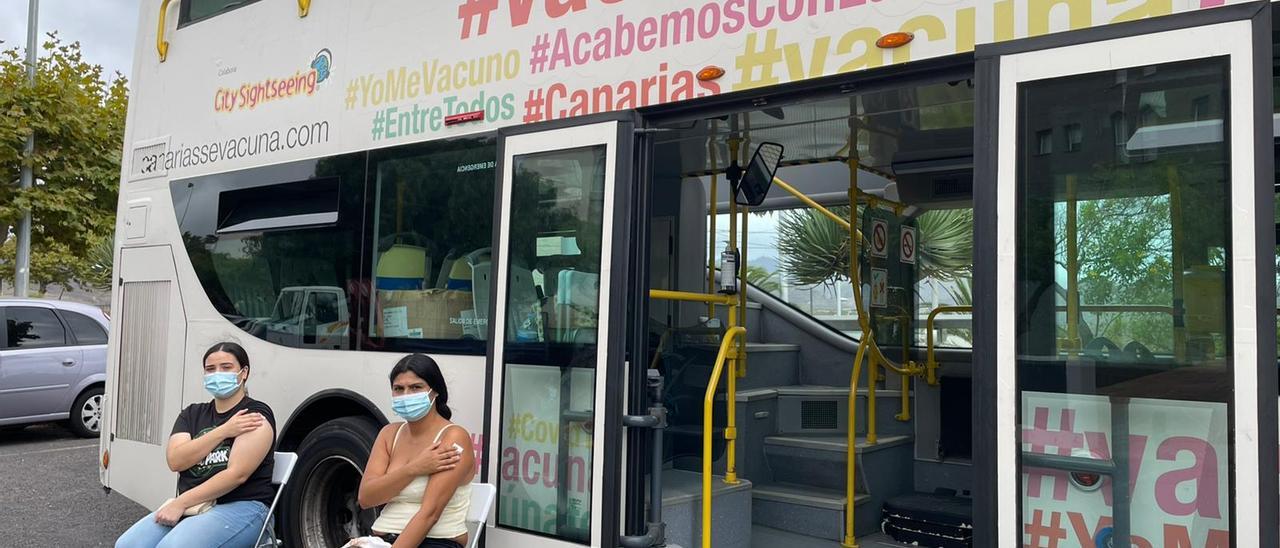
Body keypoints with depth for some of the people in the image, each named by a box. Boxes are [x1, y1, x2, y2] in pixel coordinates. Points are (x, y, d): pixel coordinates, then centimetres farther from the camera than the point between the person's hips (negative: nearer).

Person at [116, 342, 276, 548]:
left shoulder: (255, 415, -3)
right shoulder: (192, 414, 17)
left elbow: (237, 474, -14)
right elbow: (175, 460, 0)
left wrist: (181, 503, -16)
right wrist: (223, 431, -10)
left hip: (241, 508, -6)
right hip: (190, 507, 6)